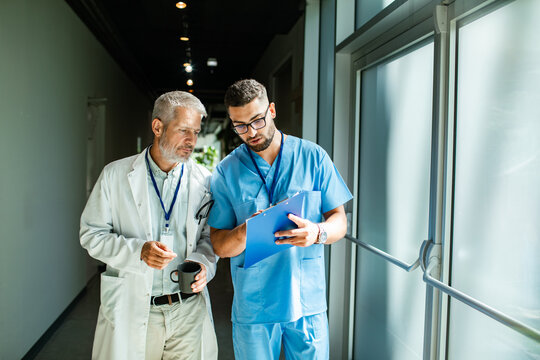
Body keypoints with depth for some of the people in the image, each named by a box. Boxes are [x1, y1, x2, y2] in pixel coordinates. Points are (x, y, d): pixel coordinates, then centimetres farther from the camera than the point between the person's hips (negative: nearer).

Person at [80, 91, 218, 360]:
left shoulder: (204, 181, 2)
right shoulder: (115, 175, -1)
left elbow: (211, 235, 9)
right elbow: (91, 234, 0)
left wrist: (204, 262, -12)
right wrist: (138, 251, -16)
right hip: (131, 310, -1)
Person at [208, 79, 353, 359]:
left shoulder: (313, 157, 0)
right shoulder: (226, 172, -1)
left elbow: (339, 220, 1)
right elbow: (219, 246, -2)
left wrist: (317, 232, -22)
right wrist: (246, 232, -24)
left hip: (308, 301, 1)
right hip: (253, 305, 0)